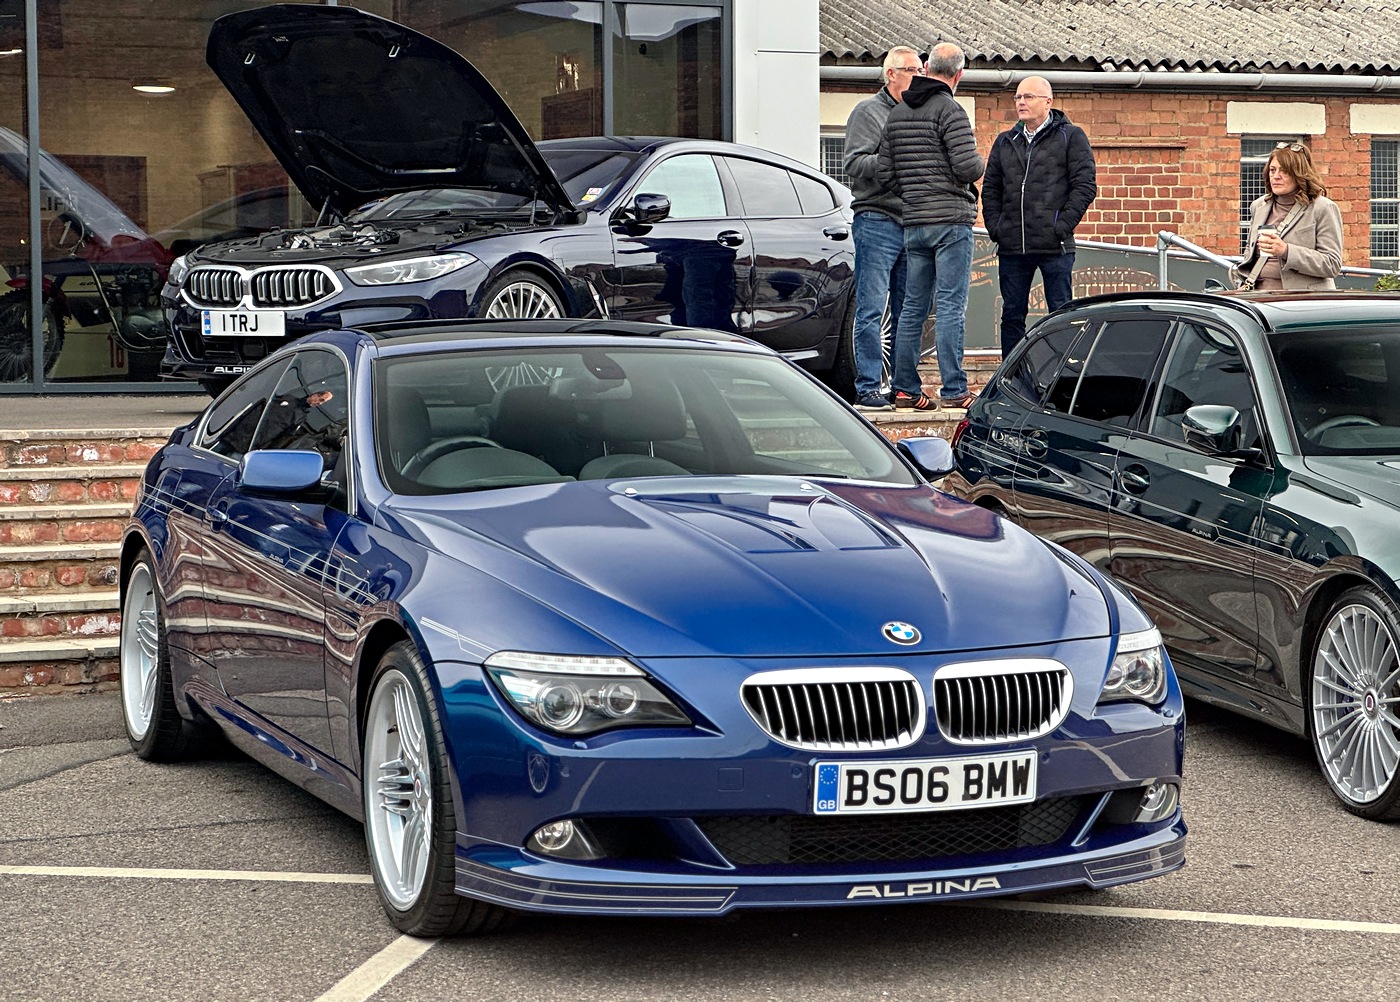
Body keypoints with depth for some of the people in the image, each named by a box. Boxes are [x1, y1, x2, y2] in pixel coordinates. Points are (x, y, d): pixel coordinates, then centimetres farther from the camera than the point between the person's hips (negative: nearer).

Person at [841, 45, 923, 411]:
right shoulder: (868, 112, -1)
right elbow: (854, 163, -10)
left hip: (911, 225, 7)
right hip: (877, 221, -7)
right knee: (871, 309, -7)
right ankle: (867, 388, -6)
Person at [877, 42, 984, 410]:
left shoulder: (896, 114, 12)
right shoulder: (950, 110, -10)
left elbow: (886, 175, 11)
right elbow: (967, 167, -17)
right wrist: (980, 161, 4)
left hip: (914, 223, 7)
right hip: (951, 220, -7)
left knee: (913, 306, 10)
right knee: (950, 306, -6)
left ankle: (905, 388, 11)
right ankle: (953, 390, -7)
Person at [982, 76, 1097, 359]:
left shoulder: (1071, 137, 3)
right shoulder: (1005, 142, 17)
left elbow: (1085, 186, -3)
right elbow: (990, 189, 19)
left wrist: (1063, 225, -11)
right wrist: (994, 226, 4)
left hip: (1054, 246, -4)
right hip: (1012, 247, 4)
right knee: (1012, 315, 7)